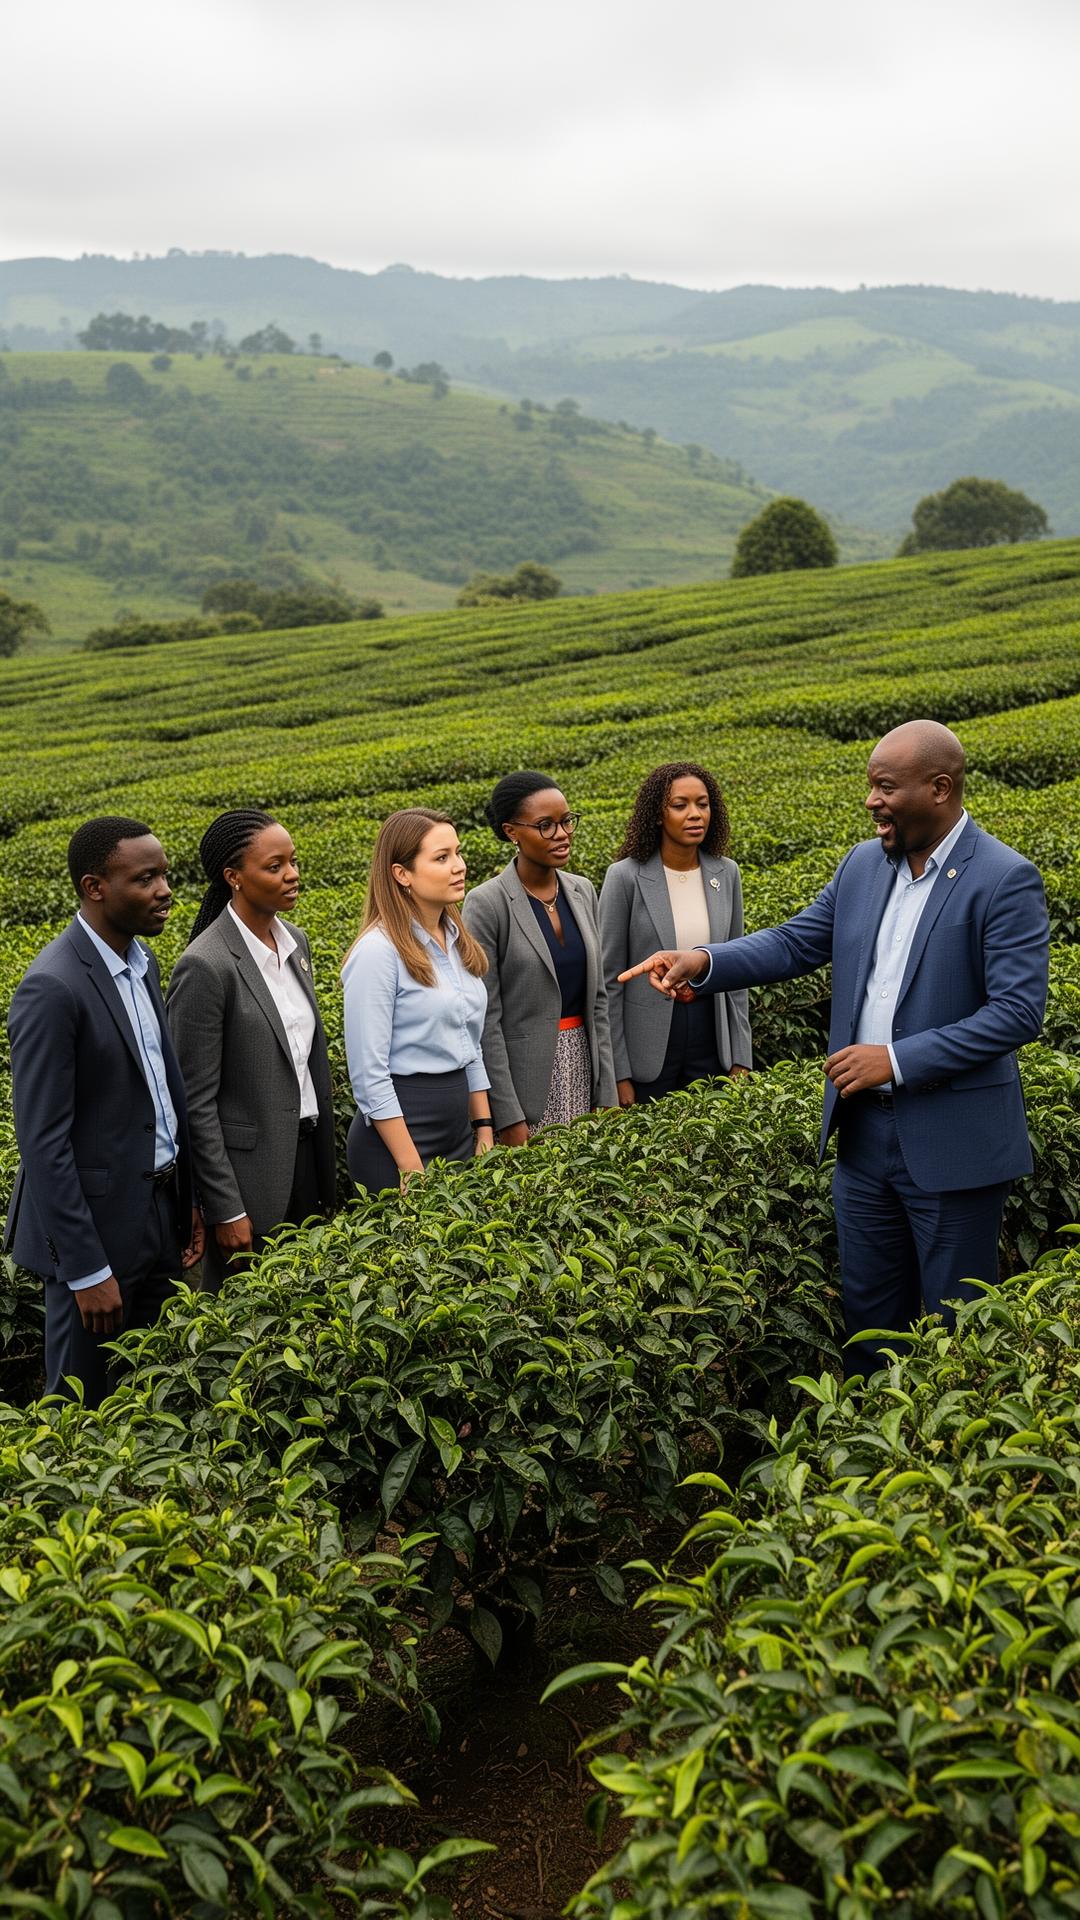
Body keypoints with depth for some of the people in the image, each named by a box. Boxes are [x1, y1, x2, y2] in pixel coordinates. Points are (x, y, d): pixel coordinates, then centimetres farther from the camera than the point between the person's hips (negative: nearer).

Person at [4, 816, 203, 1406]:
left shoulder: (141, 960, 5)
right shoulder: (52, 989, -21)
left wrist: (188, 1198, 11)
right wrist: (86, 1269, -19)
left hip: (158, 1217, 8)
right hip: (94, 1224, -8)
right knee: (86, 1407, 7)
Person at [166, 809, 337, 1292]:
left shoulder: (294, 941, 5)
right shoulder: (205, 967, -18)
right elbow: (195, 1102, -16)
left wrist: (325, 1164, 14)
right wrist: (226, 1210, -16)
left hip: (305, 1152, 7)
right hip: (247, 1165, -7)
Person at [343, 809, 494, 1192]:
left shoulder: (457, 940, 8)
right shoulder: (378, 951, -15)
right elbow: (369, 1074, -17)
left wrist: (484, 1131, 10)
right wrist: (412, 1169, -18)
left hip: (458, 1126, 7)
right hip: (399, 1129, -7)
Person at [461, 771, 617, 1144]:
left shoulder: (582, 891, 6)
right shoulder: (487, 904, -12)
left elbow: (597, 998, 10)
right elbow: (485, 1019, -13)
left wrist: (608, 1093, 6)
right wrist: (509, 1118, -15)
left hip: (582, 1068, 6)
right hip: (525, 1073, -5)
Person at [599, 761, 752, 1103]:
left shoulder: (726, 873, 2)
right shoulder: (625, 877, -10)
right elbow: (609, 980, -8)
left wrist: (741, 1059, 5)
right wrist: (619, 1075, -10)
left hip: (711, 1035, 4)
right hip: (648, 1043, -4)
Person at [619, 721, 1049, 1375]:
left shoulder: (1005, 880, -15)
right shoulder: (863, 865, 5)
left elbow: (1019, 1012, -20)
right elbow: (795, 943, 12)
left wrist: (897, 1060, -23)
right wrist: (704, 961, -6)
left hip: (953, 1144, -6)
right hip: (865, 1129, 6)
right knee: (868, 1311, 17)